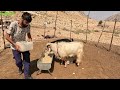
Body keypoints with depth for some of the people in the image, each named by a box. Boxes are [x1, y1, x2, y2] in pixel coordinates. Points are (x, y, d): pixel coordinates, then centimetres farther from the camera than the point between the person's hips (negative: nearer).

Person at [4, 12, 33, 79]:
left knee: (27, 60, 2)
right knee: (18, 61, 9)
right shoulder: (13, 25, -28)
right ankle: (20, 68, 45)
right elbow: (6, 36, -23)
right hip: (15, 47, -3)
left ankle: (27, 75, 19)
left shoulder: (28, 26, -16)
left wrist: (30, 40, -16)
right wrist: (15, 45, -30)